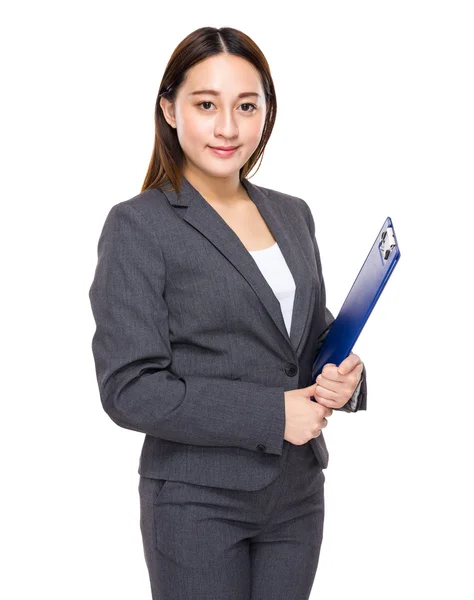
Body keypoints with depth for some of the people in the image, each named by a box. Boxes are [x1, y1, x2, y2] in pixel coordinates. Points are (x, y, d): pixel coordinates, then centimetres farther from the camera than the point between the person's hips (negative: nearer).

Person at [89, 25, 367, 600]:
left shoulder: (293, 214, 8)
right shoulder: (138, 225, -10)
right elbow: (128, 388, -15)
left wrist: (344, 374, -7)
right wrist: (271, 414, -18)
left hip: (297, 492, 6)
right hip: (198, 503, -5)